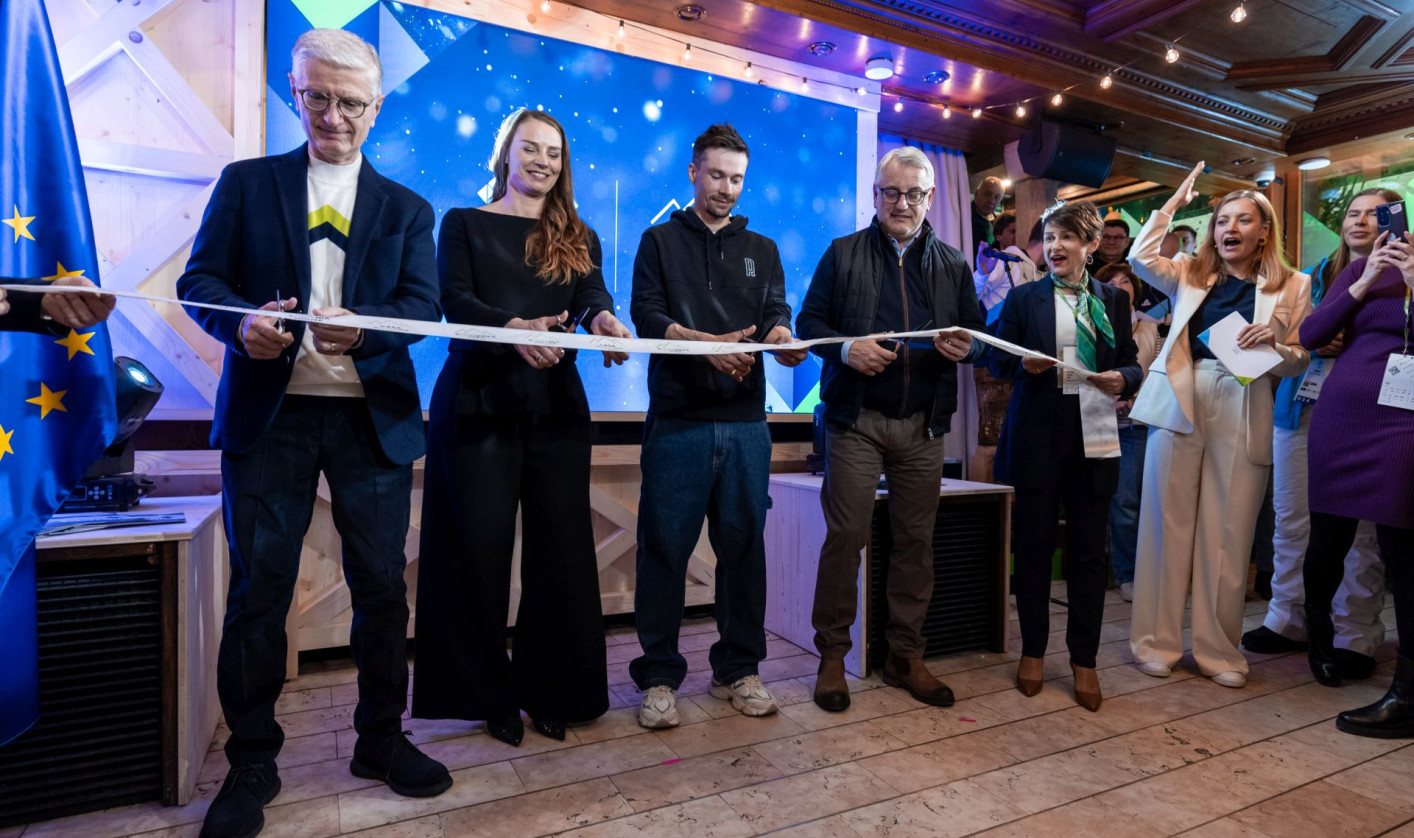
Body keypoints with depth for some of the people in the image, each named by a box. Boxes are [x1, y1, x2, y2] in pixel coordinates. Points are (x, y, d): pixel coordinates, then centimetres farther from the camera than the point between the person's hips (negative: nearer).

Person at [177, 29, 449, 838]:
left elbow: (424, 304, -1)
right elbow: (201, 278, 5)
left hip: (372, 416, 1)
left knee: (382, 584, 6)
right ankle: (252, 762, 21)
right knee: (259, 588, 4)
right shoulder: (245, 183, 12)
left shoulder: (406, 208, 12)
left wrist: (362, 326, -21)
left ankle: (383, 740, 24)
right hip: (269, 414, 0)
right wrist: (241, 322, -17)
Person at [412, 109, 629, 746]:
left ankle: (551, 692, 16)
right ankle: (491, 694, 16)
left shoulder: (578, 238, 17)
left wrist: (604, 320, -27)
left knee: (560, 548, 1)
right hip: (477, 401, -2)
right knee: (481, 547, -1)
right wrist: (513, 325, -26)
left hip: (555, 404, 2)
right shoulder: (464, 224, 11)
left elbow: (593, 295, -2)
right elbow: (455, 299, -5)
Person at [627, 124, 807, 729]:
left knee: (743, 544, 6)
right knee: (665, 547, -1)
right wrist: (709, 344, -20)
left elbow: (775, 314, 7)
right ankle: (658, 676, 13)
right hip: (677, 420, -2)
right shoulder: (660, 241, 13)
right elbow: (648, 315, -2)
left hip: (745, 422, 3)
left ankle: (737, 669, 21)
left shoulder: (761, 250, 21)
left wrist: (781, 339, -18)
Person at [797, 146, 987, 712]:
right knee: (846, 534, -4)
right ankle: (832, 655, 9)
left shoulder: (953, 265, 16)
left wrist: (967, 347, -8)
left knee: (916, 539, 6)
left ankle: (906, 656, 20)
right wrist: (845, 349, -16)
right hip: (857, 419, -3)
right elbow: (808, 322, 4)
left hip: (924, 423, 3)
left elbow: (977, 331, 16)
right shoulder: (843, 253, 8)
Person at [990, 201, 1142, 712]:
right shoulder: (1023, 298, 7)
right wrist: (1024, 366, -15)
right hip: (1037, 435, -1)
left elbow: (1132, 364, 13)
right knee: (1033, 544, 4)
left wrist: (1122, 378, -8)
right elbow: (998, 360, 6)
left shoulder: (1113, 300, 12)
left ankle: (1084, 660, 18)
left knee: (1089, 549, 5)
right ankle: (1033, 651, 19)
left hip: (1092, 435, 2)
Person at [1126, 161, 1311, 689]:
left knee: (1228, 535, 2)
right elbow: (1140, 257, -2)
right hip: (1180, 403, 0)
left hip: (1243, 413, 0)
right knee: (1169, 525, 1)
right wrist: (1176, 201, 6)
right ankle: (1157, 641, 11)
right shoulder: (1191, 275, 14)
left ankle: (1218, 650, 16)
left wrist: (1274, 343, -11)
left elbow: (1298, 362, 10)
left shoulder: (1292, 286, 12)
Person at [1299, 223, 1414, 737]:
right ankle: (1318, 634, 35)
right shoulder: (1364, 268, 11)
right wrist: (1364, 283, -6)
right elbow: (1310, 335, 3)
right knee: (1328, 537, 11)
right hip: (1341, 413, 3)